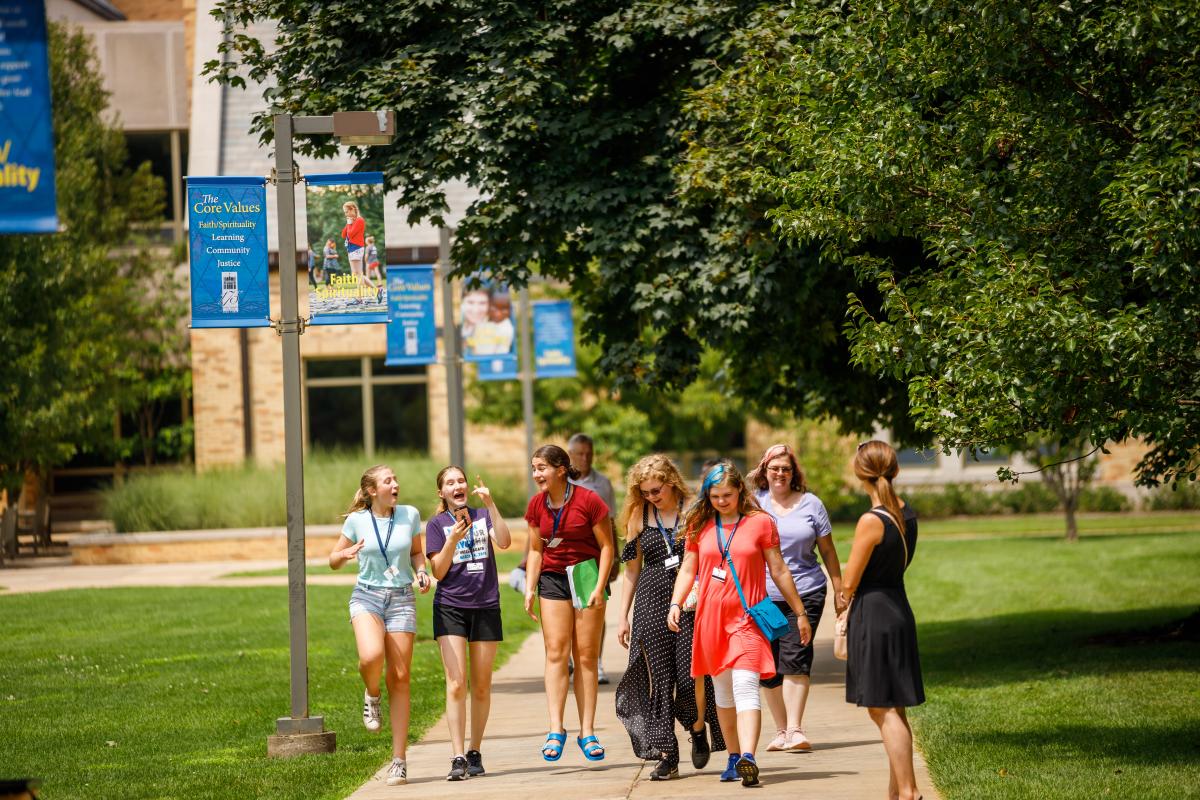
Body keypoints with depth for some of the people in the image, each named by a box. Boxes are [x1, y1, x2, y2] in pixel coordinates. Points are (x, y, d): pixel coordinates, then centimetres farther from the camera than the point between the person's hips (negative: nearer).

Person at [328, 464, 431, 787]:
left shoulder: (410, 515, 4)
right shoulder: (356, 521, -1)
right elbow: (333, 560, 9)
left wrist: (421, 571, -3)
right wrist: (346, 554, -14)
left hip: (401, 599, 2)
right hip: (367, 596, -2)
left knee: (399, 677, -1)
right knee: (371, 656, -32)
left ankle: (399, 760, 4)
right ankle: (371, 696, 5)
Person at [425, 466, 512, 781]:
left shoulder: (483, 516, 7)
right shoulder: (437, 524, 4)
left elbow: (504, 542, -12)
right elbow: (438, 571, -4)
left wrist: (490, 504, -19)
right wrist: (453, 539, -18)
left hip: (485, 606, 2)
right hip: (451, 607, -2)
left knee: (481, 686, 8)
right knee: (456, 683, -12)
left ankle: (475, 752, 20)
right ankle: (458, 758, -15)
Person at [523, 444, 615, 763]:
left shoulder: (588, 501, -10)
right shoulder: (537, 505, 3)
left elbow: (606, 546, -5)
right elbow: (536, 550, 12)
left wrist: (600, 587, -12)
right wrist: (530, 588, 2)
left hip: (586, 575, -3)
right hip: (553, 578, 3)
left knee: (586, 656, 0)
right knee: (556, 653, -8)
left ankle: (587, 732, 3)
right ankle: (556, 730, -11)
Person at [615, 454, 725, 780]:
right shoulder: (639, 515, 9)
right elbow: (632, 569, 14)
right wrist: (623, 617, 12)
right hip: (651, 603, 2)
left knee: (691, 676, -9)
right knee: (658, 679, -1)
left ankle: (698, 731, 21)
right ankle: (666, 756, 3)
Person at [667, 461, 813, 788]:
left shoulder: (760, 522, 0)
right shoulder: (700, 526, 7)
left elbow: (779, 571, 5)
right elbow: (688, 569, 11)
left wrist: (800, 613, 8)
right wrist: (675, 603, -4)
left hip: (747, 617, -4)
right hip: (711, 617, 4)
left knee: (745, 686, -17)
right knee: (722, 690, 9)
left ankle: (748, 758, -28)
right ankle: (734, 758, 19)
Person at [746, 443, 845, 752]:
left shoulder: (810, 504, 7)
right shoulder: (753, 504, 5)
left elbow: (828, 550, 12)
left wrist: (839, 590, 11)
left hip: (805, 592, -1)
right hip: (762, 596, 1)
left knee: (795, 658, -15)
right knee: (769, 667, 2)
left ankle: (795, 730, -18)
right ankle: (781, 730, 15)